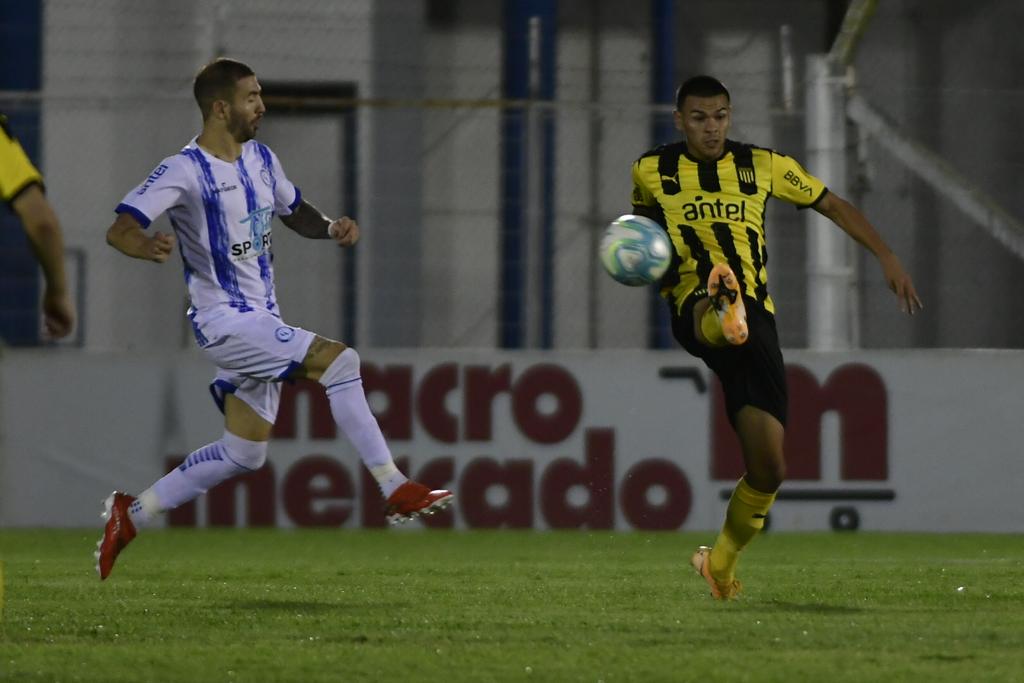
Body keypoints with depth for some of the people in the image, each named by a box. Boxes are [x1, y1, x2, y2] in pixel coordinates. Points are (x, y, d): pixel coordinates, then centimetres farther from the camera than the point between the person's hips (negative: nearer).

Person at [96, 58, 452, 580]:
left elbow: (295, 214, 25)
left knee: (244, 454, 10)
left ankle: (130, 515, 20)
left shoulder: (260, 160, 10)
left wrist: (331, 227, 2)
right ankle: (397, 492, -21)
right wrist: (145, 245, -44)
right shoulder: (184, 171, -14)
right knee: (339, 360, -23)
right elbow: (119, 230, -20)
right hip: (224, 320, -9)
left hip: (261, 321, 9)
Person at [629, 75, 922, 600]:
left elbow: (831, 204, 18)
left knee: (768, 468, -3)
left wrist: (887, 258, 8)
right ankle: (726, 312, -82)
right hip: (694, 310, -2)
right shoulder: (652, 172, 10)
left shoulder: (762, 166, 10)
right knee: (722, 305, -43)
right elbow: (642, 223, 29)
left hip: (758, 320, 2)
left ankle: (721, 563, 18)